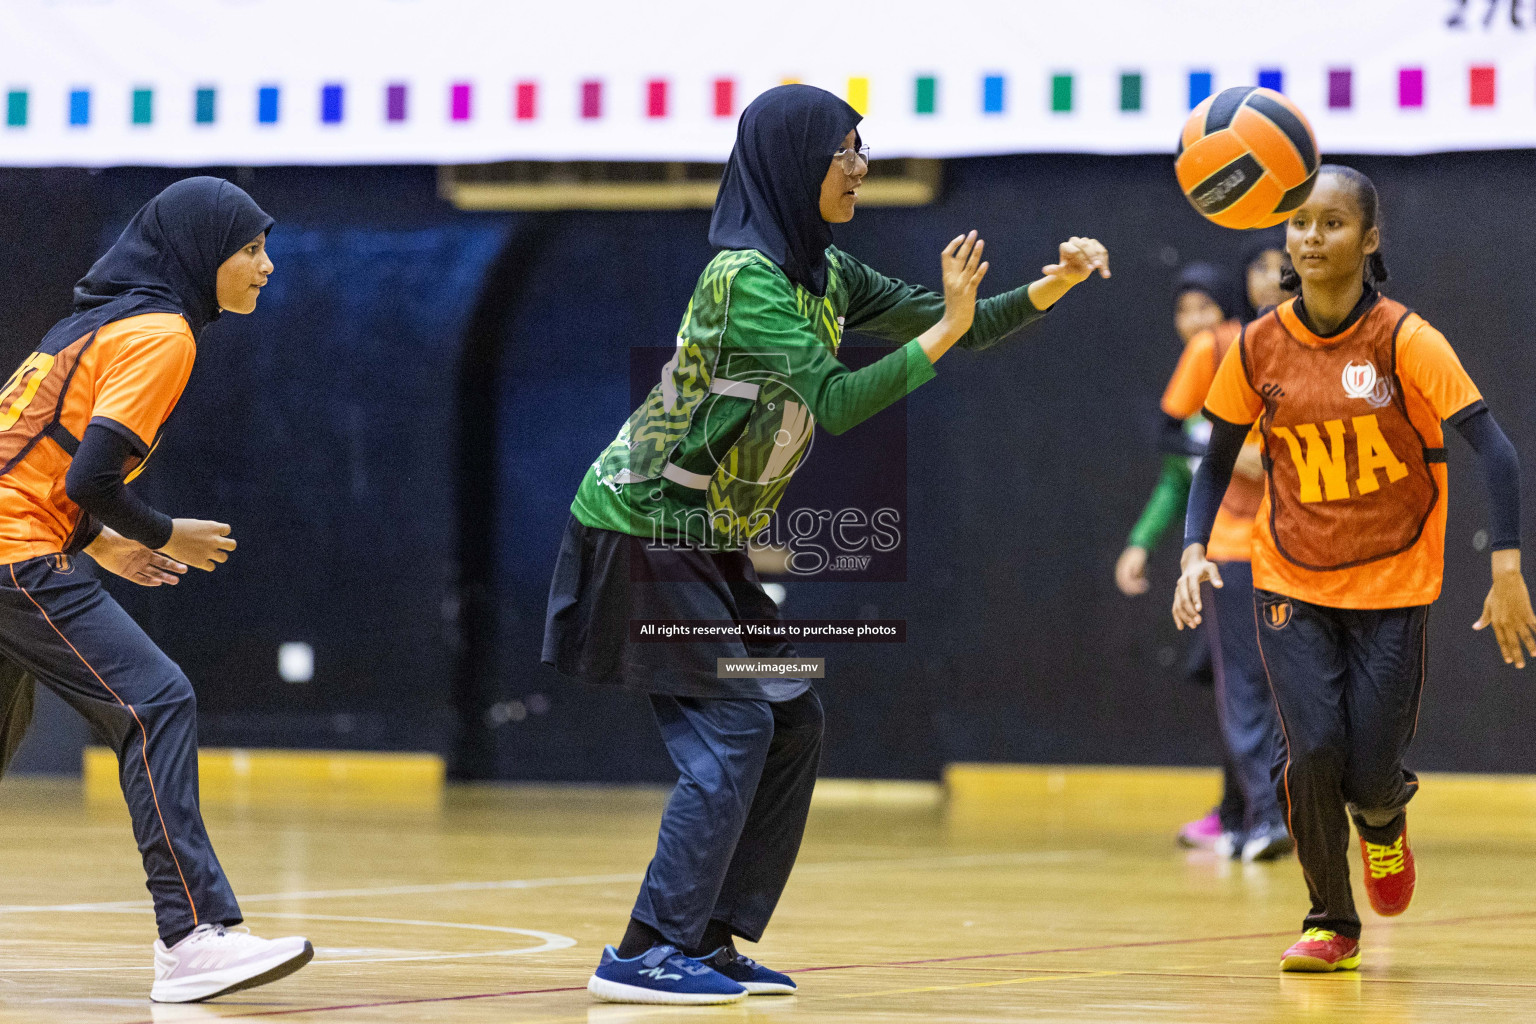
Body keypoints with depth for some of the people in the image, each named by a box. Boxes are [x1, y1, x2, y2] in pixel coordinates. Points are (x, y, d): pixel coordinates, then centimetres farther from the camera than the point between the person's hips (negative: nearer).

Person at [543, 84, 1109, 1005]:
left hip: (710, 545, 10)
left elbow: (950, 328, 11)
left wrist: (1054, 286, -2)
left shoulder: (825, 275, 8)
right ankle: (648, 953, -12)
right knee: (730, 729, -14)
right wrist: (944, 330, -25)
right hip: (643, 526, -10)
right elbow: (833, 402, -28)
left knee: (791, 721, 7)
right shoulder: (744, 277, -20)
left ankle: (707, 938, 11)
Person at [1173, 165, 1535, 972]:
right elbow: (1216, 462, 8)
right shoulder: (1259, 347, -3)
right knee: (1313, 753, -12)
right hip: (1290, 586, 2)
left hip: (1391, 587, -2)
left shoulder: (1404, 339, -14)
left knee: (1370, 777, -4)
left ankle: (1384, 820, 36)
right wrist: (1194, 552, -8)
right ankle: (1330, 922, 10)